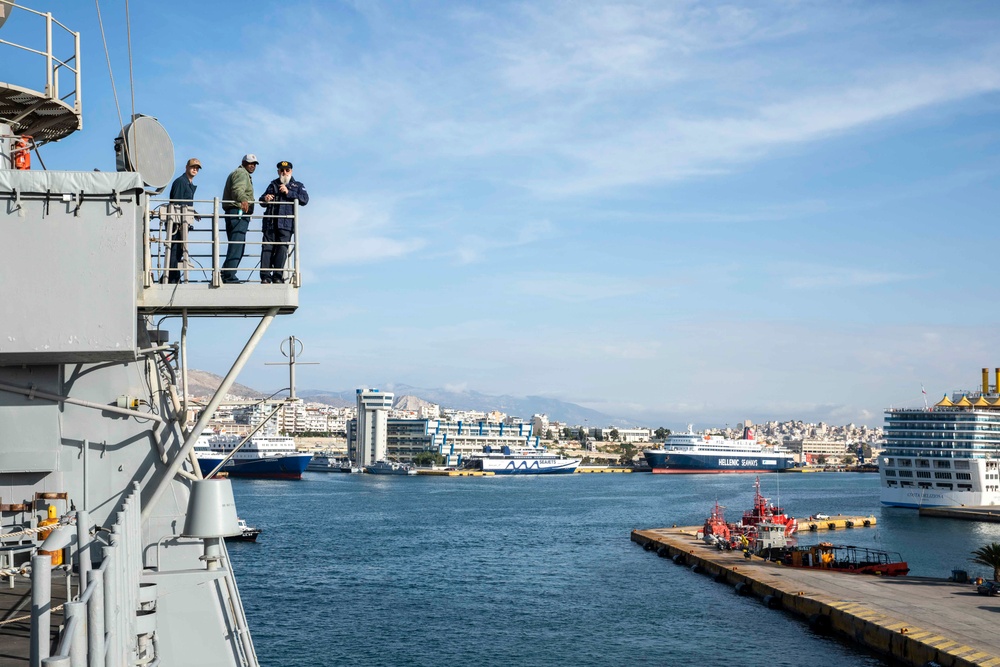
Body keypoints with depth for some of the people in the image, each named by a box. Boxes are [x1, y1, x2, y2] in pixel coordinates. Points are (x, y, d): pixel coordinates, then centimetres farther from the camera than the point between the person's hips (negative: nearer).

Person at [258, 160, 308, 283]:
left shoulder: (297, 185, 20)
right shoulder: (273, 184, 28)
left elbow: (305, 199, 2)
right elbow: (263, 201, 26)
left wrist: (288, 192, -7)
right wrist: (265, 198, 1)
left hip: (286, 222, -2)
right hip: (270, 221, 2)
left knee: (282, 248, -13)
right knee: (267, 247, -10)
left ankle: (278, 276, -13)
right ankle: (265, 276, -14)